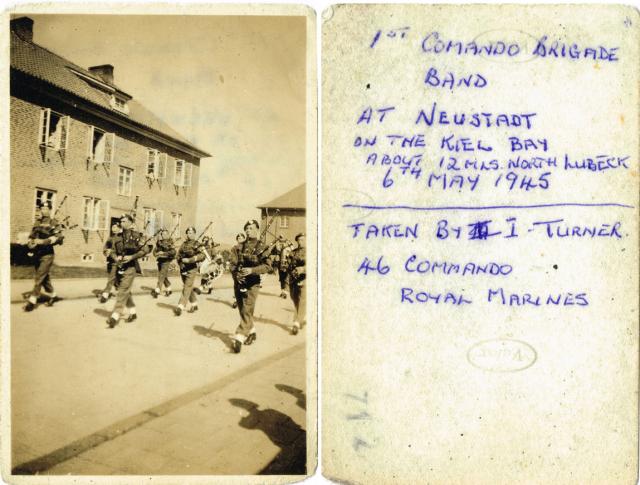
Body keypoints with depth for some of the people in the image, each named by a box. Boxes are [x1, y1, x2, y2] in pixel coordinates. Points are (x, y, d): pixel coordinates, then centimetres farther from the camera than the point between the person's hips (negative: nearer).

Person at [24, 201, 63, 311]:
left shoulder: (54, 223, -6)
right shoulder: (37, 223, 13)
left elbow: (58, 237, -19)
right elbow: (31, 237, 19)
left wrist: (42, 241, -23)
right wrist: (31, 243, -3)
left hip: (47, 255, -7)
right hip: (37, 254, 7)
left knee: (39, 277, -10)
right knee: (44, 277, 14)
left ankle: (32, 301, -8)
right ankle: (53, 296, 28)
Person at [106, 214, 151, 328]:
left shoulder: (136, 235, -6)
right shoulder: (120, 237, 12)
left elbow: (146, 249, -12)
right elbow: (115, 250, 22)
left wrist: (132, 257, -19)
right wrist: (116, 257, -1)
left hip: (130, 267, -7)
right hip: (120, 267, 7)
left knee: (123, 292, -12)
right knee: (126, 292, 15)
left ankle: (115, 316, -15)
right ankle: (133, 312, 29)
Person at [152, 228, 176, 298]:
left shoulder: (169, 242, -9)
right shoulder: (158, 243, 8)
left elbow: (173, 252, -19)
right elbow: (155, 251, 15)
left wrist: (163, 253, -22)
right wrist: (157, 253, -7)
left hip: (166, 261, -6)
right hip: (160, 261, 6)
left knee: (161, 276, -13)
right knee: (164, 277, 13)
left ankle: (157, 291, -15)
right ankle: (168, 290, 27)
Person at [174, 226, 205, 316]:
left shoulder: (196, 245, -6)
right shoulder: (184, 244, 12)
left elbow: (202, 256, -18)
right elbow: (179, 255, 19)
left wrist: (189, 260, -24)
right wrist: (180, 262, -1)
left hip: (191, 270, -6)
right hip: (183, 269, 6)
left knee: (187, 288, -10)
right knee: (190, 288, 14)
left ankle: (180, 307, -16)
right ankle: (194, 304, 28)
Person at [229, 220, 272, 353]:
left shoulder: (261, 247, -3)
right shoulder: (238, 247, 9)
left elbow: (267, 266, -11)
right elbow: (233, 264, 2)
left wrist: (252, 270, -23)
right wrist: (236, 275, -17)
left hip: (252, 284, -5)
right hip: (239, 282, 5)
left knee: (247, 311, -10)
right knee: (243, 311, 14)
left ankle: (239, 337, -12)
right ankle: (251, 332, 32)